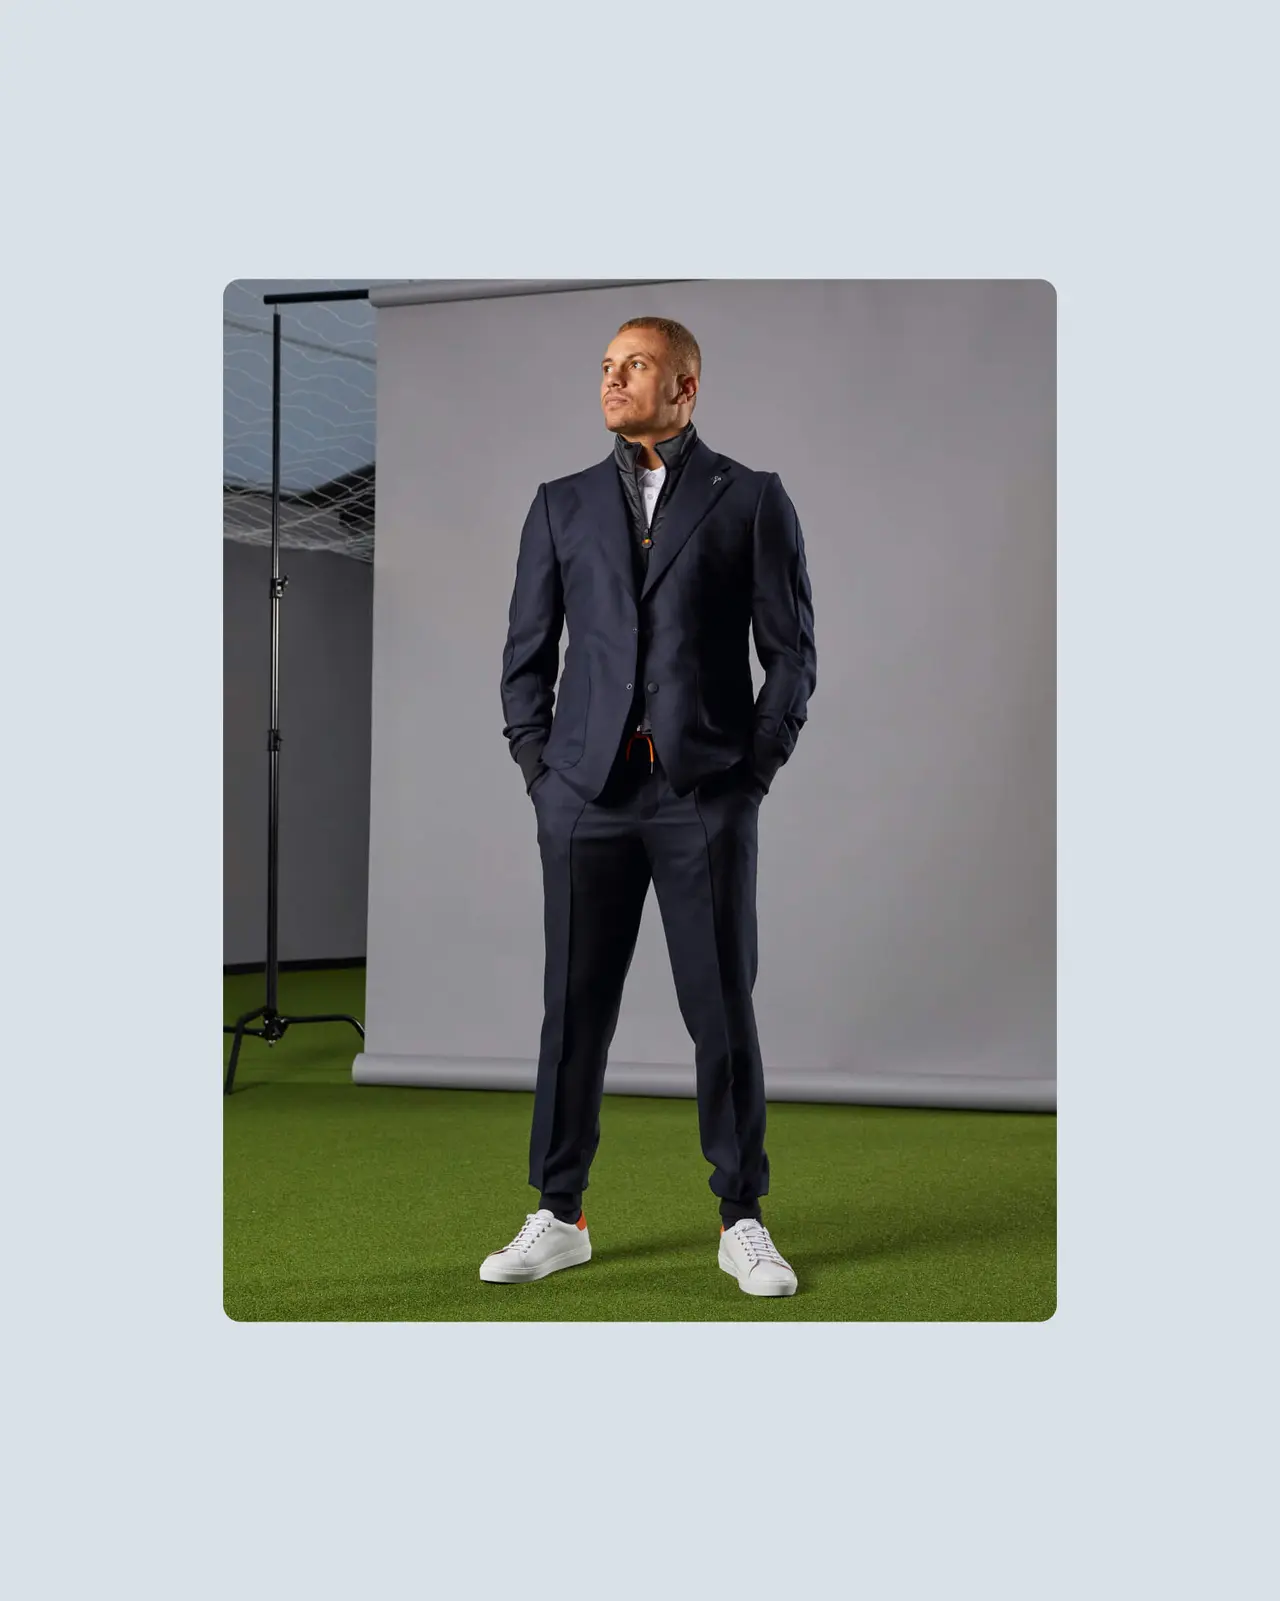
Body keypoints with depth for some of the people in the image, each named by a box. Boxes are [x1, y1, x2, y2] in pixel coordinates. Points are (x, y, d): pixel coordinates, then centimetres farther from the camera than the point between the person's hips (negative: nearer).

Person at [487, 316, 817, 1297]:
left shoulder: (751, 500, 5)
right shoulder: (563, 505, 13)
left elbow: (792, 651, 4)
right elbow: (527, 652, 13)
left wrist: (755, 768, -3)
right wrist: (538, 766, 4)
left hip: (706, 797, -2)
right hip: (588, 797, 2)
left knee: (723, 1010, 1)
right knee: (575, 1009, 5)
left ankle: (742, 1221, 13)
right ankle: (560, 1218, 16)